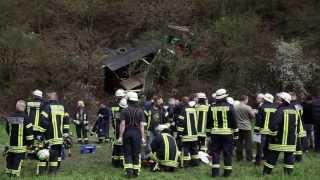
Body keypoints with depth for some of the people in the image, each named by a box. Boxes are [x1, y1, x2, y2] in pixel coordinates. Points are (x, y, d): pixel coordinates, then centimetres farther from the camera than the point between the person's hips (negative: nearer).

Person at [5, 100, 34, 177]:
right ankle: (15, 174, -2)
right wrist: (30, 143, -4)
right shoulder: (25, 118, -13)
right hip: (21, 145, -5)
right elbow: (29, 132, -14)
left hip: (11, 144, 6)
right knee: (18, 159, -1)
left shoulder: (10, 117, 5)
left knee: (10, 159, 16)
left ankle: (9, 173, 24)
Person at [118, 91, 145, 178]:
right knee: (136, 153, 8)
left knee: (127, 152, 6)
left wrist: (120, 136, -5)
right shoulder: (140, 111, 0)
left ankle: (129, 171, -1)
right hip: (137, 133, 1)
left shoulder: (125, 111, -3)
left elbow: (122, 124, -8)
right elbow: (142, 125, -4)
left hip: (127, 133, -1)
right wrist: (143, 137, 0)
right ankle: (136, 171, 12)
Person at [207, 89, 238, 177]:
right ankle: (227, 171, 7)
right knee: (227, 153, 5)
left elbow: (209, 122, 8)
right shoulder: (229, 107, -6)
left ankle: (215, 171, 5)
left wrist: (209, 133, 15)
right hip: (227, 133, -2)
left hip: (215, 133, 2)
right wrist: (235, 132, 3)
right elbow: (234, 121, -4)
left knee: (215, 152, 8)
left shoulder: (212, 108, 3)